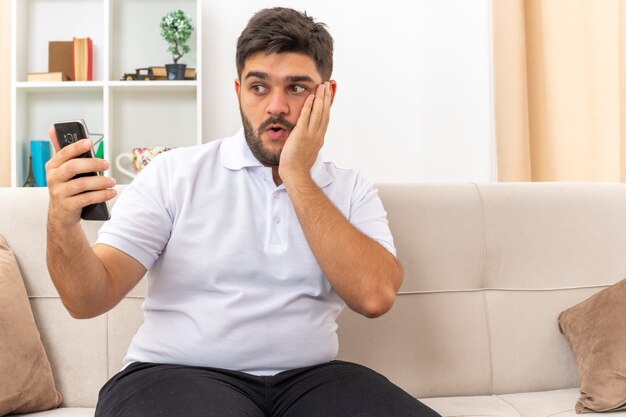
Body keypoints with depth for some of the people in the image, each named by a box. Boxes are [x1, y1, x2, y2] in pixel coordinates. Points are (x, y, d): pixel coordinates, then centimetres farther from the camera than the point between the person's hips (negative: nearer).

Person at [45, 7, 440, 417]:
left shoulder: (352, 190, 8)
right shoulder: (176, 172, 2)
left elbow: (375, 295, -11)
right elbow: (92, 298, -3)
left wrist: (297, 177, -8)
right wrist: (63, 223, -24)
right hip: (176, 373, 0)